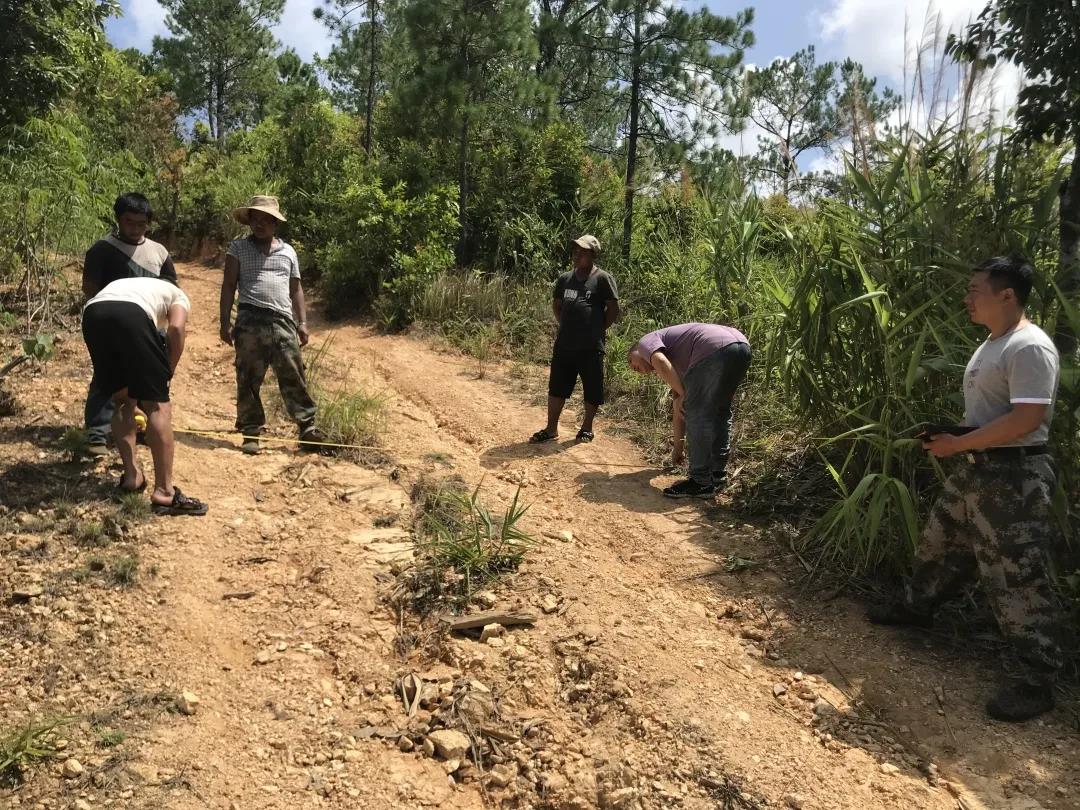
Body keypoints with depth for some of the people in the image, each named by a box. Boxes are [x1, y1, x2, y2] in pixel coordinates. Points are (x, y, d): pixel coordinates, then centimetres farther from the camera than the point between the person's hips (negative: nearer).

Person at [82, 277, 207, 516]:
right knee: (158, 405, 2)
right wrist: (167, 374, 15)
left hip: (92, 313, 6)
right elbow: (176, 328, 5)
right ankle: (164, 492, 2)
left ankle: (132, 476, 25)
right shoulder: (179, 297, 31)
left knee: (122, 400, 25)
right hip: (131, 314, -5)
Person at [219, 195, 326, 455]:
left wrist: (303, 322, 11)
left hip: (283, 321, 2)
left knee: (293, 377, -2)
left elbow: (295, 289, 19)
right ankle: (250, 432, 9)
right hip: (250, 321, -1)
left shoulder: (288, 251, 18)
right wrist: (225, 322, -3)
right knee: (248, 380, 2)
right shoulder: (238, 248, 11)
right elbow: (229, 286, 6)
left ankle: (308, 428, 1)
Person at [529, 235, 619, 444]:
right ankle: (551, 428, 17)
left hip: (591, 347, -5)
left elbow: (613, 309, -4)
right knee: (557, 387, 8)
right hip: (564, 345, 5)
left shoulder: (602, 279, -5)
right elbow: (556, 305, 23)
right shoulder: (565, 279, 10)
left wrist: (598, 329, -2)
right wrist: (565, 325, 12)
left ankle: (587, 428, 22)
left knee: (591, 390, 6)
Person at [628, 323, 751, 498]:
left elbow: (660, 362, -9)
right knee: (720, 412, 23)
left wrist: (684, 395, -2)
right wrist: (678, 448, 47)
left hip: (715, 350, -10)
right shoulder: (676, 367, 37)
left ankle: (701, 483, 3)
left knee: (696, 415, -1)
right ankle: (718, 474, 28)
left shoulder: (647, 341, 16)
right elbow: (679, 411, 41)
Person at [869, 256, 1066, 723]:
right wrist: (953, 441, 5)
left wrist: (956, 443, -19)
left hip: (1012, 478, -10)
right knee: (942, 544, 23)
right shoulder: (992, 345, 13)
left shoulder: (1029, 347, -19)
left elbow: (1026, 419, -27)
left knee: (1017, 577, -3)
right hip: (974, 470, 10)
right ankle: (917, 607, 45)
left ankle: (1038, 682, 9)